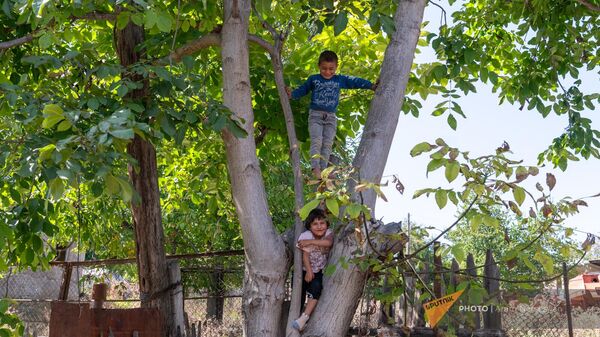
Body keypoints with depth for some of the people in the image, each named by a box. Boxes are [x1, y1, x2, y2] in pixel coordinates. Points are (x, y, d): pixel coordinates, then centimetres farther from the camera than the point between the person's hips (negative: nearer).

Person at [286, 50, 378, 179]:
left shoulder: (340, 80, 10)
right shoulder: (313, 79, 8)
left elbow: (355, 81, 11)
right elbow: (303, 89, 13)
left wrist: (371, 85, 7)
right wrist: (292, 94, -5)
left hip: (331, 117, 2)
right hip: (315, 115, -2)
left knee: (327, 144, -5)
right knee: (316, 141, -17)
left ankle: (323, 170, -8)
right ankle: (315, 168, -28)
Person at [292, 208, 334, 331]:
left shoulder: (328, 233, -13)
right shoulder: (306, 235, -19)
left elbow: (329, 242, -36)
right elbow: (305, 254, -25)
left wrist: (311, 242, -40)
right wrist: (309, 271, -35)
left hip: (319, 271, 0)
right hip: (304, 270, 0)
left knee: (316, 286, -25)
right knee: (300, 293, -1)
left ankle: (305, 317, -23)